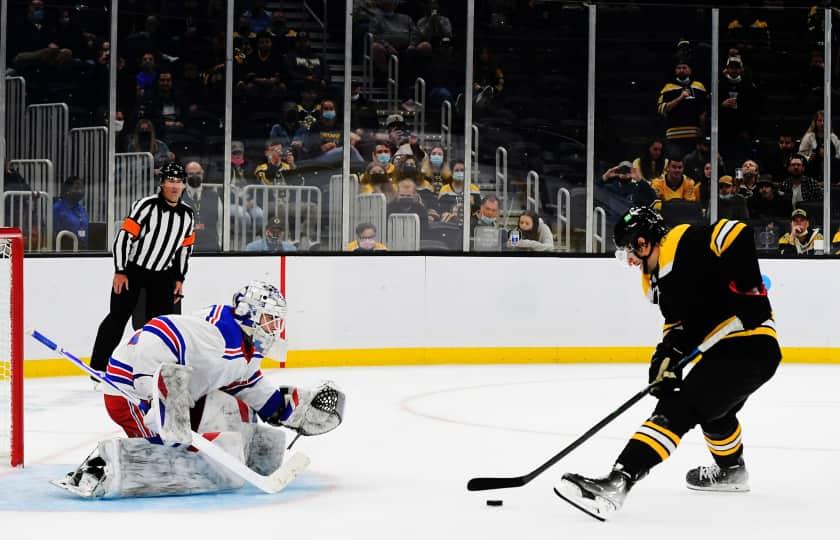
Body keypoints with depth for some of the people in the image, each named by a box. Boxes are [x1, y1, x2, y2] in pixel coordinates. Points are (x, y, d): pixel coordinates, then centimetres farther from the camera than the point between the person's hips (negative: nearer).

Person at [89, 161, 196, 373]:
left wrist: (179, 278, 9)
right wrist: (120, 272, -18)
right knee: (118, 317, -4)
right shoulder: (146, 205, -17)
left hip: (162, 274, 5)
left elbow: (185, 247, 13)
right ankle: (98, 367, -1)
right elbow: (124, 236, -17)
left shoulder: (187, 214, 2)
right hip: (132, 268, -5)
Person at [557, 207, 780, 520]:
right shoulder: (655, 280, 15)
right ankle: (732, 470, 61)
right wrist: (668, 355, -5)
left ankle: (618, 482, -33)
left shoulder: (683, 244, -14)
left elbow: (737, 235, -25)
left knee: (677, 409, -21)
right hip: (726, 348, 11)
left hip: (747, 345, -11)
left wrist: (747, 287, -26)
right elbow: (679, 323, 13)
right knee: (711, 407, 36)